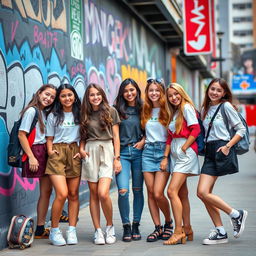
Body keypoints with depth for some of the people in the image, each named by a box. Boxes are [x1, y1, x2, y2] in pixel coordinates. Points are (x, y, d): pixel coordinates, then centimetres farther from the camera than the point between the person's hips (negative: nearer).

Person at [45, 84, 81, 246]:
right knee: (62, 194, -15)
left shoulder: (79, 115, 11)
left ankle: (72, 231, 8)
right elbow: (49, 138, 12)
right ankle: (54, 231, -1)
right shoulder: (53, 116, 9)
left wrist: (82, 151, -2)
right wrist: (50, 151, -6)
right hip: (57, 153, -2)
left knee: (73, 194, 1)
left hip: (75, 153, 2)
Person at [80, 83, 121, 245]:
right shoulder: (85, 114, 12)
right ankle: (98, 231, 8)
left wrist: (117, 158, -3)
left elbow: (116, 136, 4)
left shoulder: (111, 111, 5)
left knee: (103, 193, -16)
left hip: (107, 151, -3)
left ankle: (110, 226, 5)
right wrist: (81, 149, -2)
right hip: (90, 153, 3)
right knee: (93, 194, 2)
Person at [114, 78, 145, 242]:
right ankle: (126, 226, 2)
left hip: (138, 151, 1)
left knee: (138, 190, 5)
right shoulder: (118, 110, 4)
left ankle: (136, 225, 16)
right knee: (123, 191, -11)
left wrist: (143, 140, -4)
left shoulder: (142, 109, 7)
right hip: (122, 152, -1)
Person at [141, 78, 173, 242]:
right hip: (148, 151, 5)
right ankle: (158, 228, 12)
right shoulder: (146, 111, 13)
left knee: (158, 194, -11)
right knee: (150, 193, 2)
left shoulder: (167, 110, -1)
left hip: (164, 151, -5)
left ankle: (169, 223, 14)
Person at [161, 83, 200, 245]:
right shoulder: (173, 113, 20)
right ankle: (187, 230, 17)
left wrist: (184, 148, -13)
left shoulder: (186, 107, -5)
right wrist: (165, 157, 8)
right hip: (175, 155, 9)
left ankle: (179, 231, -14)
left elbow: (196, 129, -14)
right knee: (182, 194, 10)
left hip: (186, 153, -9)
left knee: (172, 191, -16)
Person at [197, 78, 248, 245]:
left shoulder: (226, 106, -2)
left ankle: (236, 214, 2)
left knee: (203, 192, -14)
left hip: (221, 150, -7)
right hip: (209, 152, 7)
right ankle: (220, 232, 8)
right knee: (203, 193, -1)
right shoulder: (205, 109, 17)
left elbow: (241, 129, -4)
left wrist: (228, 146, -12)